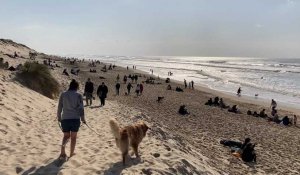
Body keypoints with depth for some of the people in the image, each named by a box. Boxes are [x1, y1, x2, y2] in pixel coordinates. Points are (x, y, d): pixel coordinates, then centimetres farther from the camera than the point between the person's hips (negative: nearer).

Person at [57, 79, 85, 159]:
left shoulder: (63, 94, 1)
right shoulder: (78, 95, -4)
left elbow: (59, 107, 5)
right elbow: (81, 108, -3)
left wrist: (59, 117, 18)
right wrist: (83, 118, 8)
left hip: (65, 119, 2)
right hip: (75, 119, -1)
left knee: (66, 136, 16)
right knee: (73, 137, 15)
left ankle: (62, 152, -5)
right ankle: (71, 153, 24)